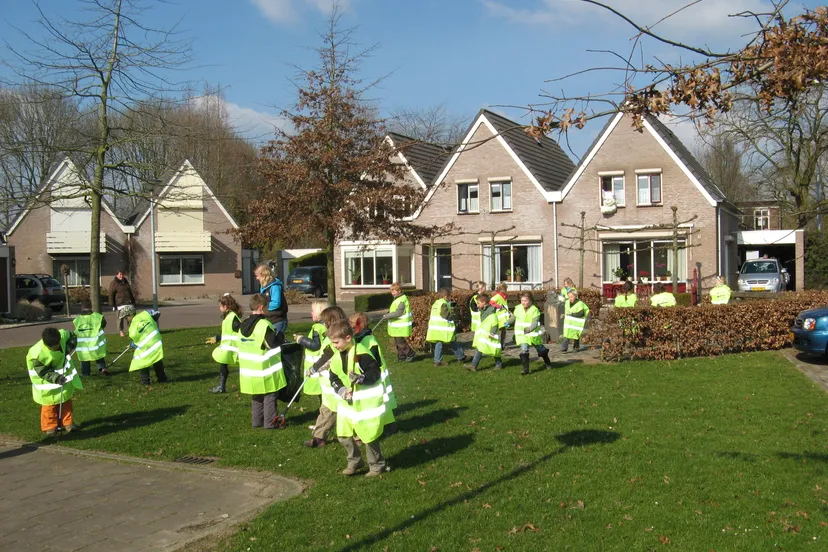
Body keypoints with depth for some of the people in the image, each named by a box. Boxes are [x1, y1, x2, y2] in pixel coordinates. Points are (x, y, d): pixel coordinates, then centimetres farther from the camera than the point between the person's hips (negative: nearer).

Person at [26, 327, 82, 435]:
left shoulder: (63, 334, -26)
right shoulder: (37, 355, -36)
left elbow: (73, 337, -3)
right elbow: (43, 372, -27)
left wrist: (69, 347, -22)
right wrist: (56, 378, -40)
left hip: (65, 375, 5)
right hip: (47, 381, -5)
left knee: (66, 400, 17)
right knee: (50, 403, 5)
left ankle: (67, 422, 33)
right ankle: (49, 426, 24)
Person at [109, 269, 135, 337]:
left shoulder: (126, 281, 18)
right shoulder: (113, 283, -3)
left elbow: (130, 292, 25)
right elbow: (111, 295, -7)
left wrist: (133, 301, 22)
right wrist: (113, 305, -12)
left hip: (129, 303, 6)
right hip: (120, 304, -5)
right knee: (120, 318, -1)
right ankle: (121, 332, 8)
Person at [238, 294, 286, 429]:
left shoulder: (243, 325, 8)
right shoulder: (264, 325, -18)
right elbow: (274, 342, -17)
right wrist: (280, 335, 2)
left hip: (249, 370, 8)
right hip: (265, 370, -7)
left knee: (256, 397, 19)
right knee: (269, 397, 2)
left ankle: (256, 421, 24)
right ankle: (270, 423, 4)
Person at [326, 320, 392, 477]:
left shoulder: (362, 353, -19)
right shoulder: (336, 358, 5)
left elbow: (375, 373, -17)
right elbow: (334, 378, 10)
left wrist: (361, 378, -32)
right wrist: (341, 390, -8)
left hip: (367, 403, -7)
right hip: (348, 403, 8)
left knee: (370, 437, 2)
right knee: (344, 436, 9)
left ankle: (377, 466, 22)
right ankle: (355, 462, 29)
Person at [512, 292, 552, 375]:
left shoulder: (535, 310, -17)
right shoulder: (518, 308, -5)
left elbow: (535, 323, -25)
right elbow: (514, 318, 15)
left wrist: (529, 329, -41)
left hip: (533, 333, -2)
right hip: (522, 334, 2)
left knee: (541, 349, 17)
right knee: (524, 350, -16)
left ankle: (547, 363, 43)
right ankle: (525, 368, -9)